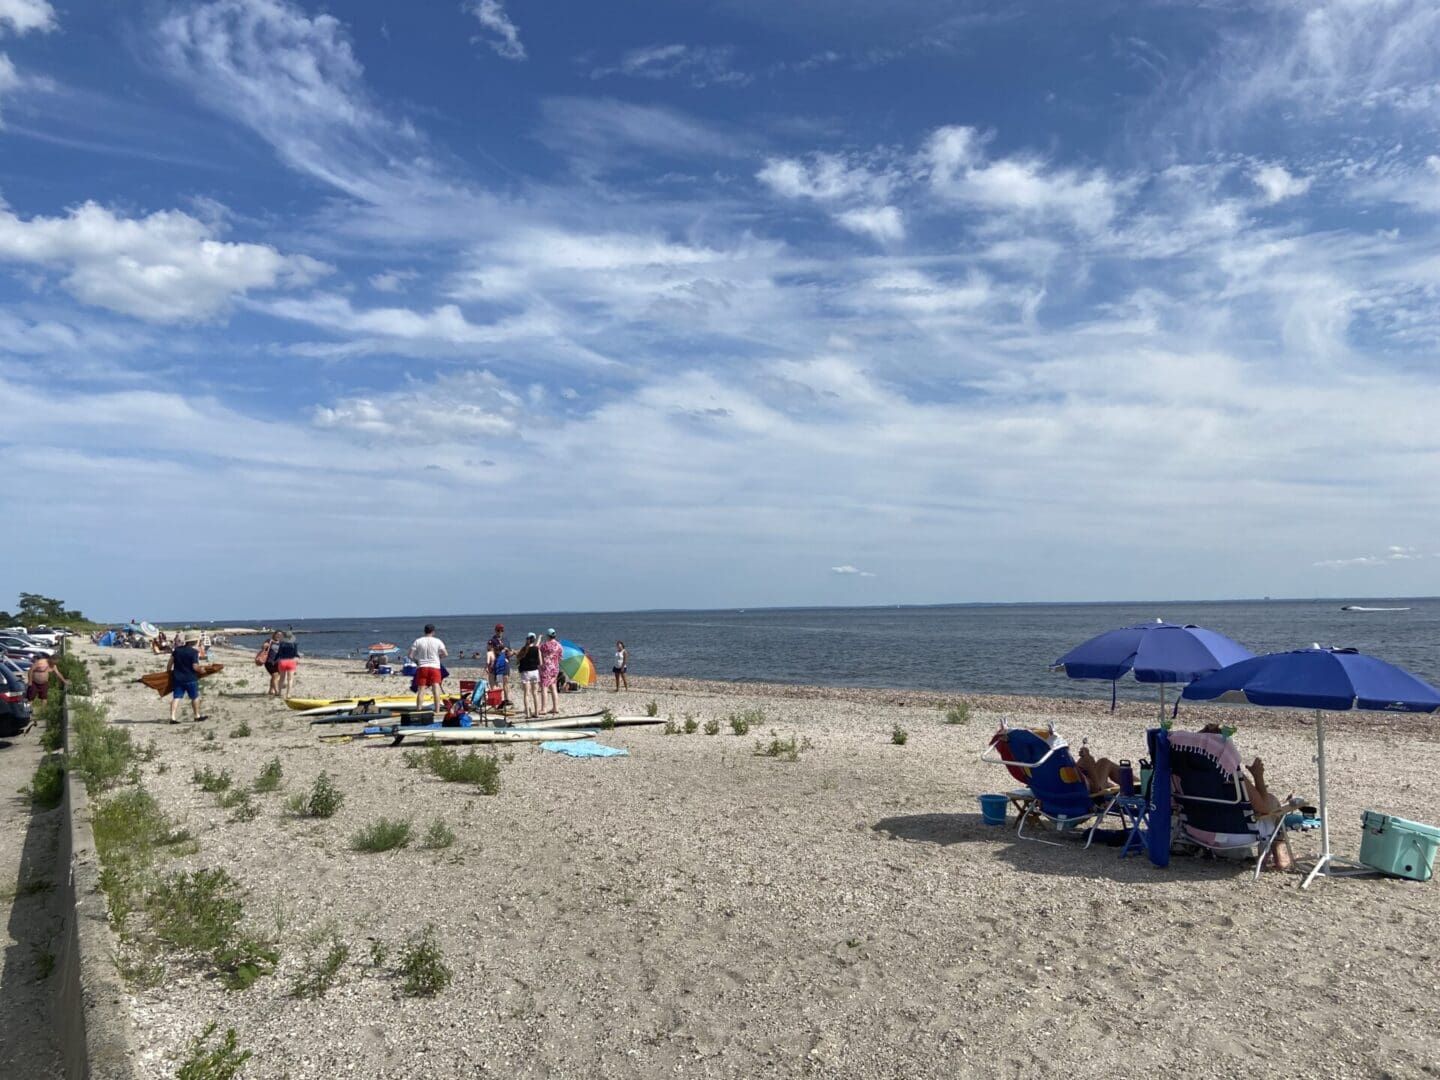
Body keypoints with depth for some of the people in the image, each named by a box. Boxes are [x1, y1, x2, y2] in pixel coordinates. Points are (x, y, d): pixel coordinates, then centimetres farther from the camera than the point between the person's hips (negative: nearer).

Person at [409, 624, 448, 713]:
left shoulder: (417, 641, 1)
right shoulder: (437, 641, -1)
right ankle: (437, 710, -7)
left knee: (421, 690, 3)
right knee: (436, 688, -2)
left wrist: (416, 661, 15)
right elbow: (445, 654, -6)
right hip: (435, 667, -1)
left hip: (422, 667, 1)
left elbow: (410, 656, -3)